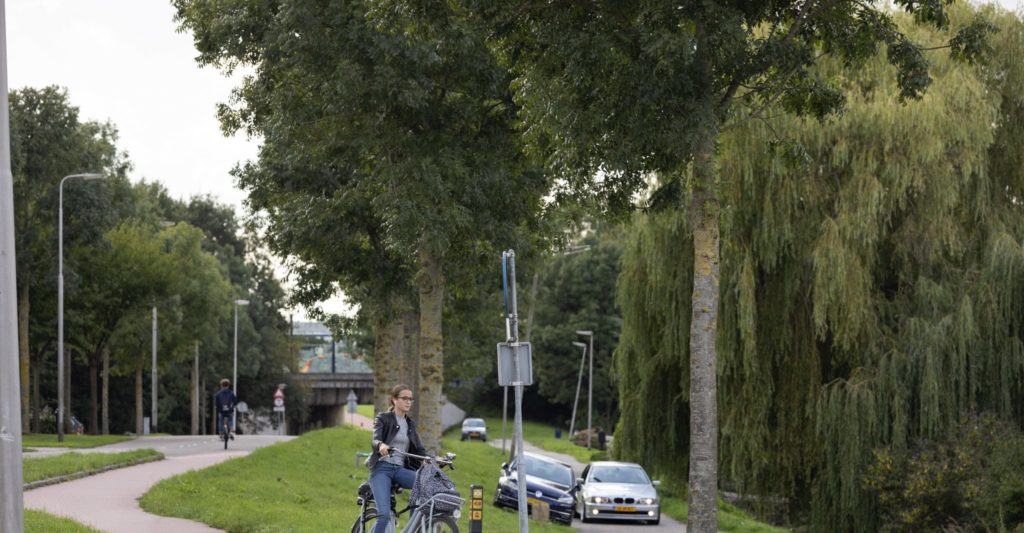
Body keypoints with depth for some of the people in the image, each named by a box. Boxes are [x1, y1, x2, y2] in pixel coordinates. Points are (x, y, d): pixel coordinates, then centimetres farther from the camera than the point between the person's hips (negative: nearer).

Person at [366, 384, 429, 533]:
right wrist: (381, 445, -40)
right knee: (385, 513, -22)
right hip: (382, 469, -4)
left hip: (400, 470, 4)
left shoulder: (410, 424, 17)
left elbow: (419, 450, 13)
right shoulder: (383, 419, 2)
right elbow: (374, 440, -16)